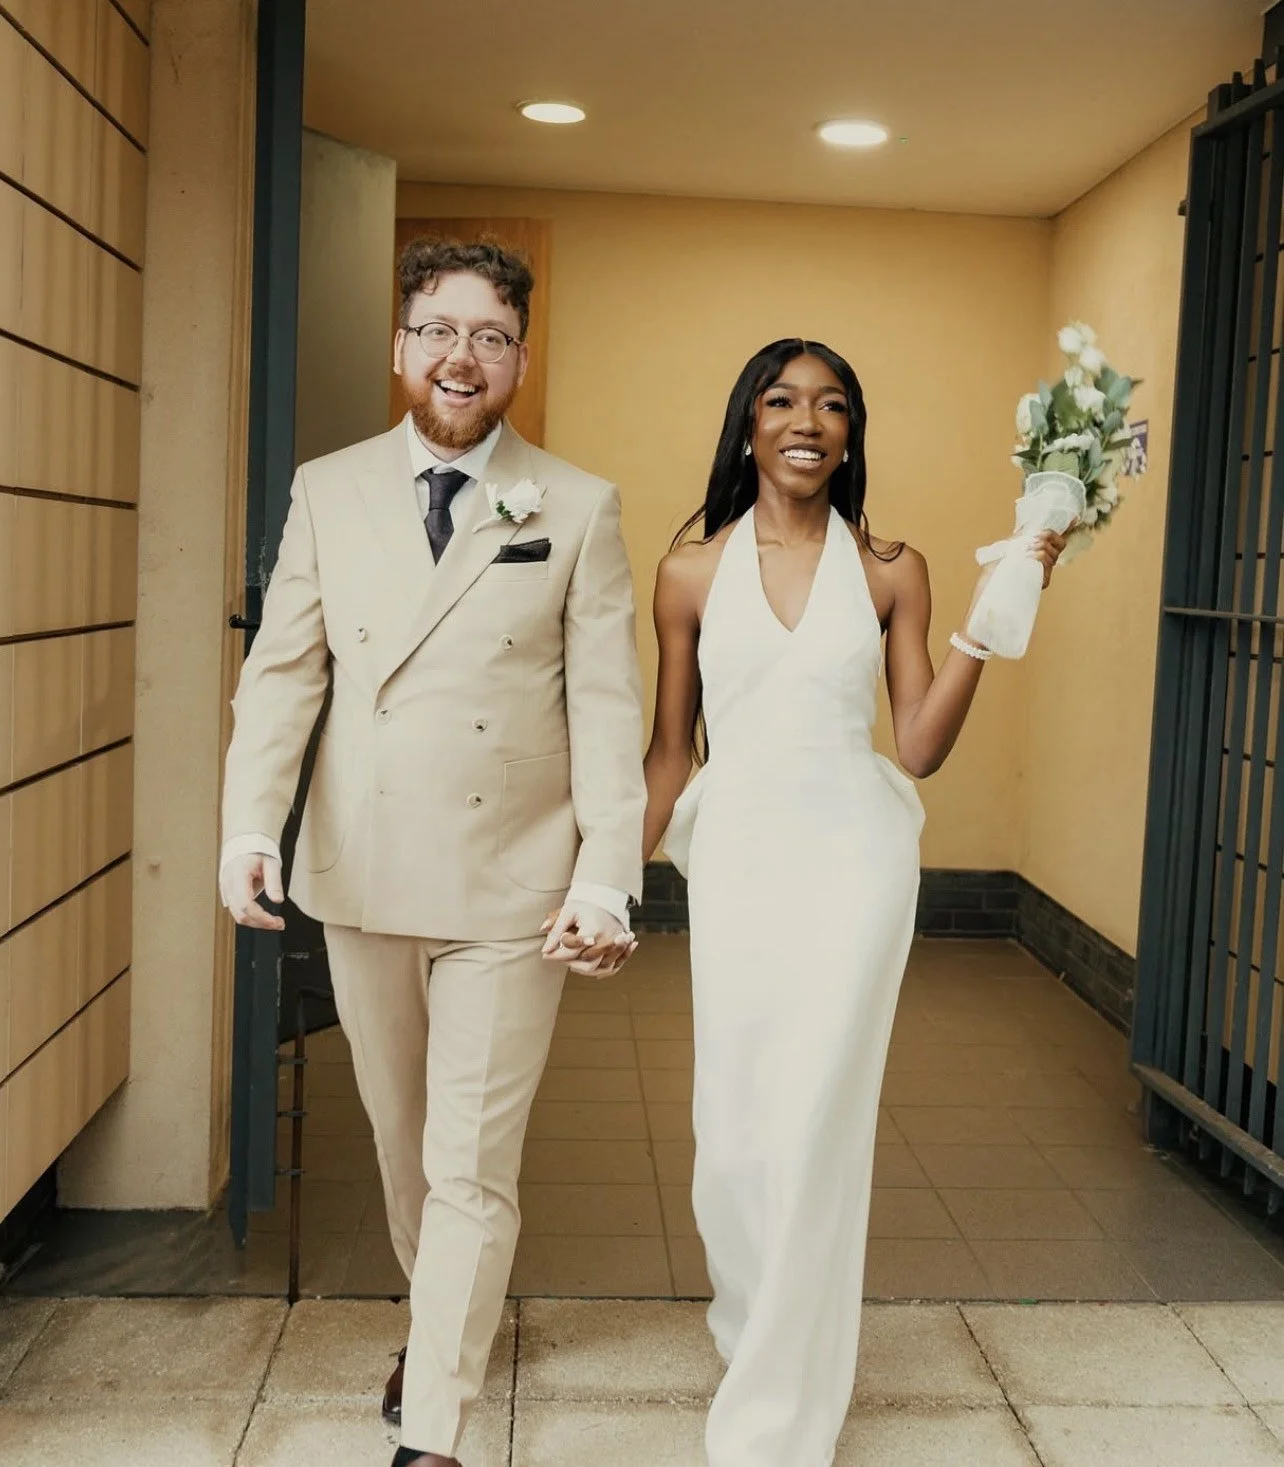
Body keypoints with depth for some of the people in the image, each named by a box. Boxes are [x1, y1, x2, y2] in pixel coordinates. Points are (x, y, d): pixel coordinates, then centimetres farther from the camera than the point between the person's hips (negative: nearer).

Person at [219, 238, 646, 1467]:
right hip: (361, 878, 3)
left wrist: (606, 875, -14)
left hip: (509, 888, -3)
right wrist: (250, 825, -15)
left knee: (471, 1170, 2)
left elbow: (606, 706, -6)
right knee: (399, 1139, 20)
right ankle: (435, 1316, 46)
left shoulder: (579, 509, -2)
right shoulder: (326, 492, 4)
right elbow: (282, 670, -1)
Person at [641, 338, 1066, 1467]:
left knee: (815, 1129, -3)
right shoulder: (693, 571, 3)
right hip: (738, 857, 1)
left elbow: (922, 748, -1)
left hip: (855, 858, -1)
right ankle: (751, 1321, 39)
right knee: (732, 1132, 7)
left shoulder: (892, 570, 2)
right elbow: (669, 752, 9)